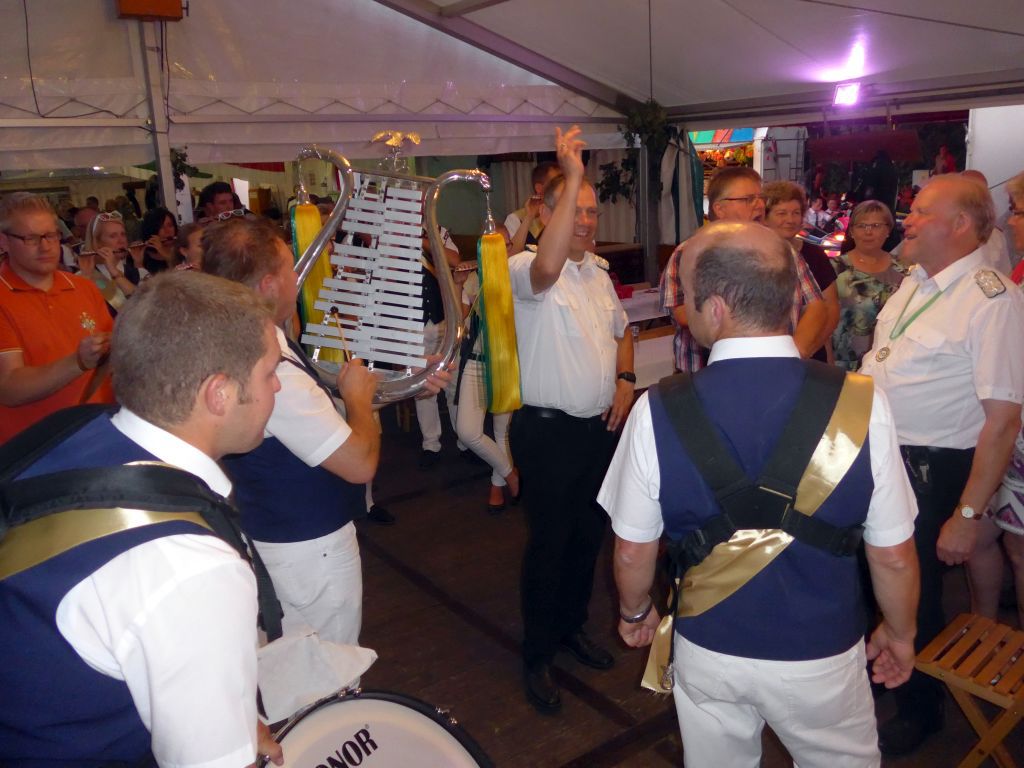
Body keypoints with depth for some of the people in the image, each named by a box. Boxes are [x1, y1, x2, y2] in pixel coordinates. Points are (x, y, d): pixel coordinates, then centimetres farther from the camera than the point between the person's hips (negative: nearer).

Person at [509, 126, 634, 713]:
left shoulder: (598, 272, 12)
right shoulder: (525, 269, -13)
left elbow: (621, 331, 24)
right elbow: (547, 267, -38)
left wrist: (625, 379, 6)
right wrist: (572, 176, -39)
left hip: (602, 426, 7)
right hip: (549, 430, -7)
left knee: (590, 534, 17)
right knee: (549, 543, 3)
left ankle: (573, 627, 38)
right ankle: (538, 655, 20)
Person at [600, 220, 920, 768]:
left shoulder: (658, 410, -22)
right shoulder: (861, 403, -21)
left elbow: (633, 550, -10)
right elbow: (893, 555, -11)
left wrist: (634, 611, 11)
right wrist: (900, 632, 9)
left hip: (707, 649, 1)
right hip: (822, 656, 0)